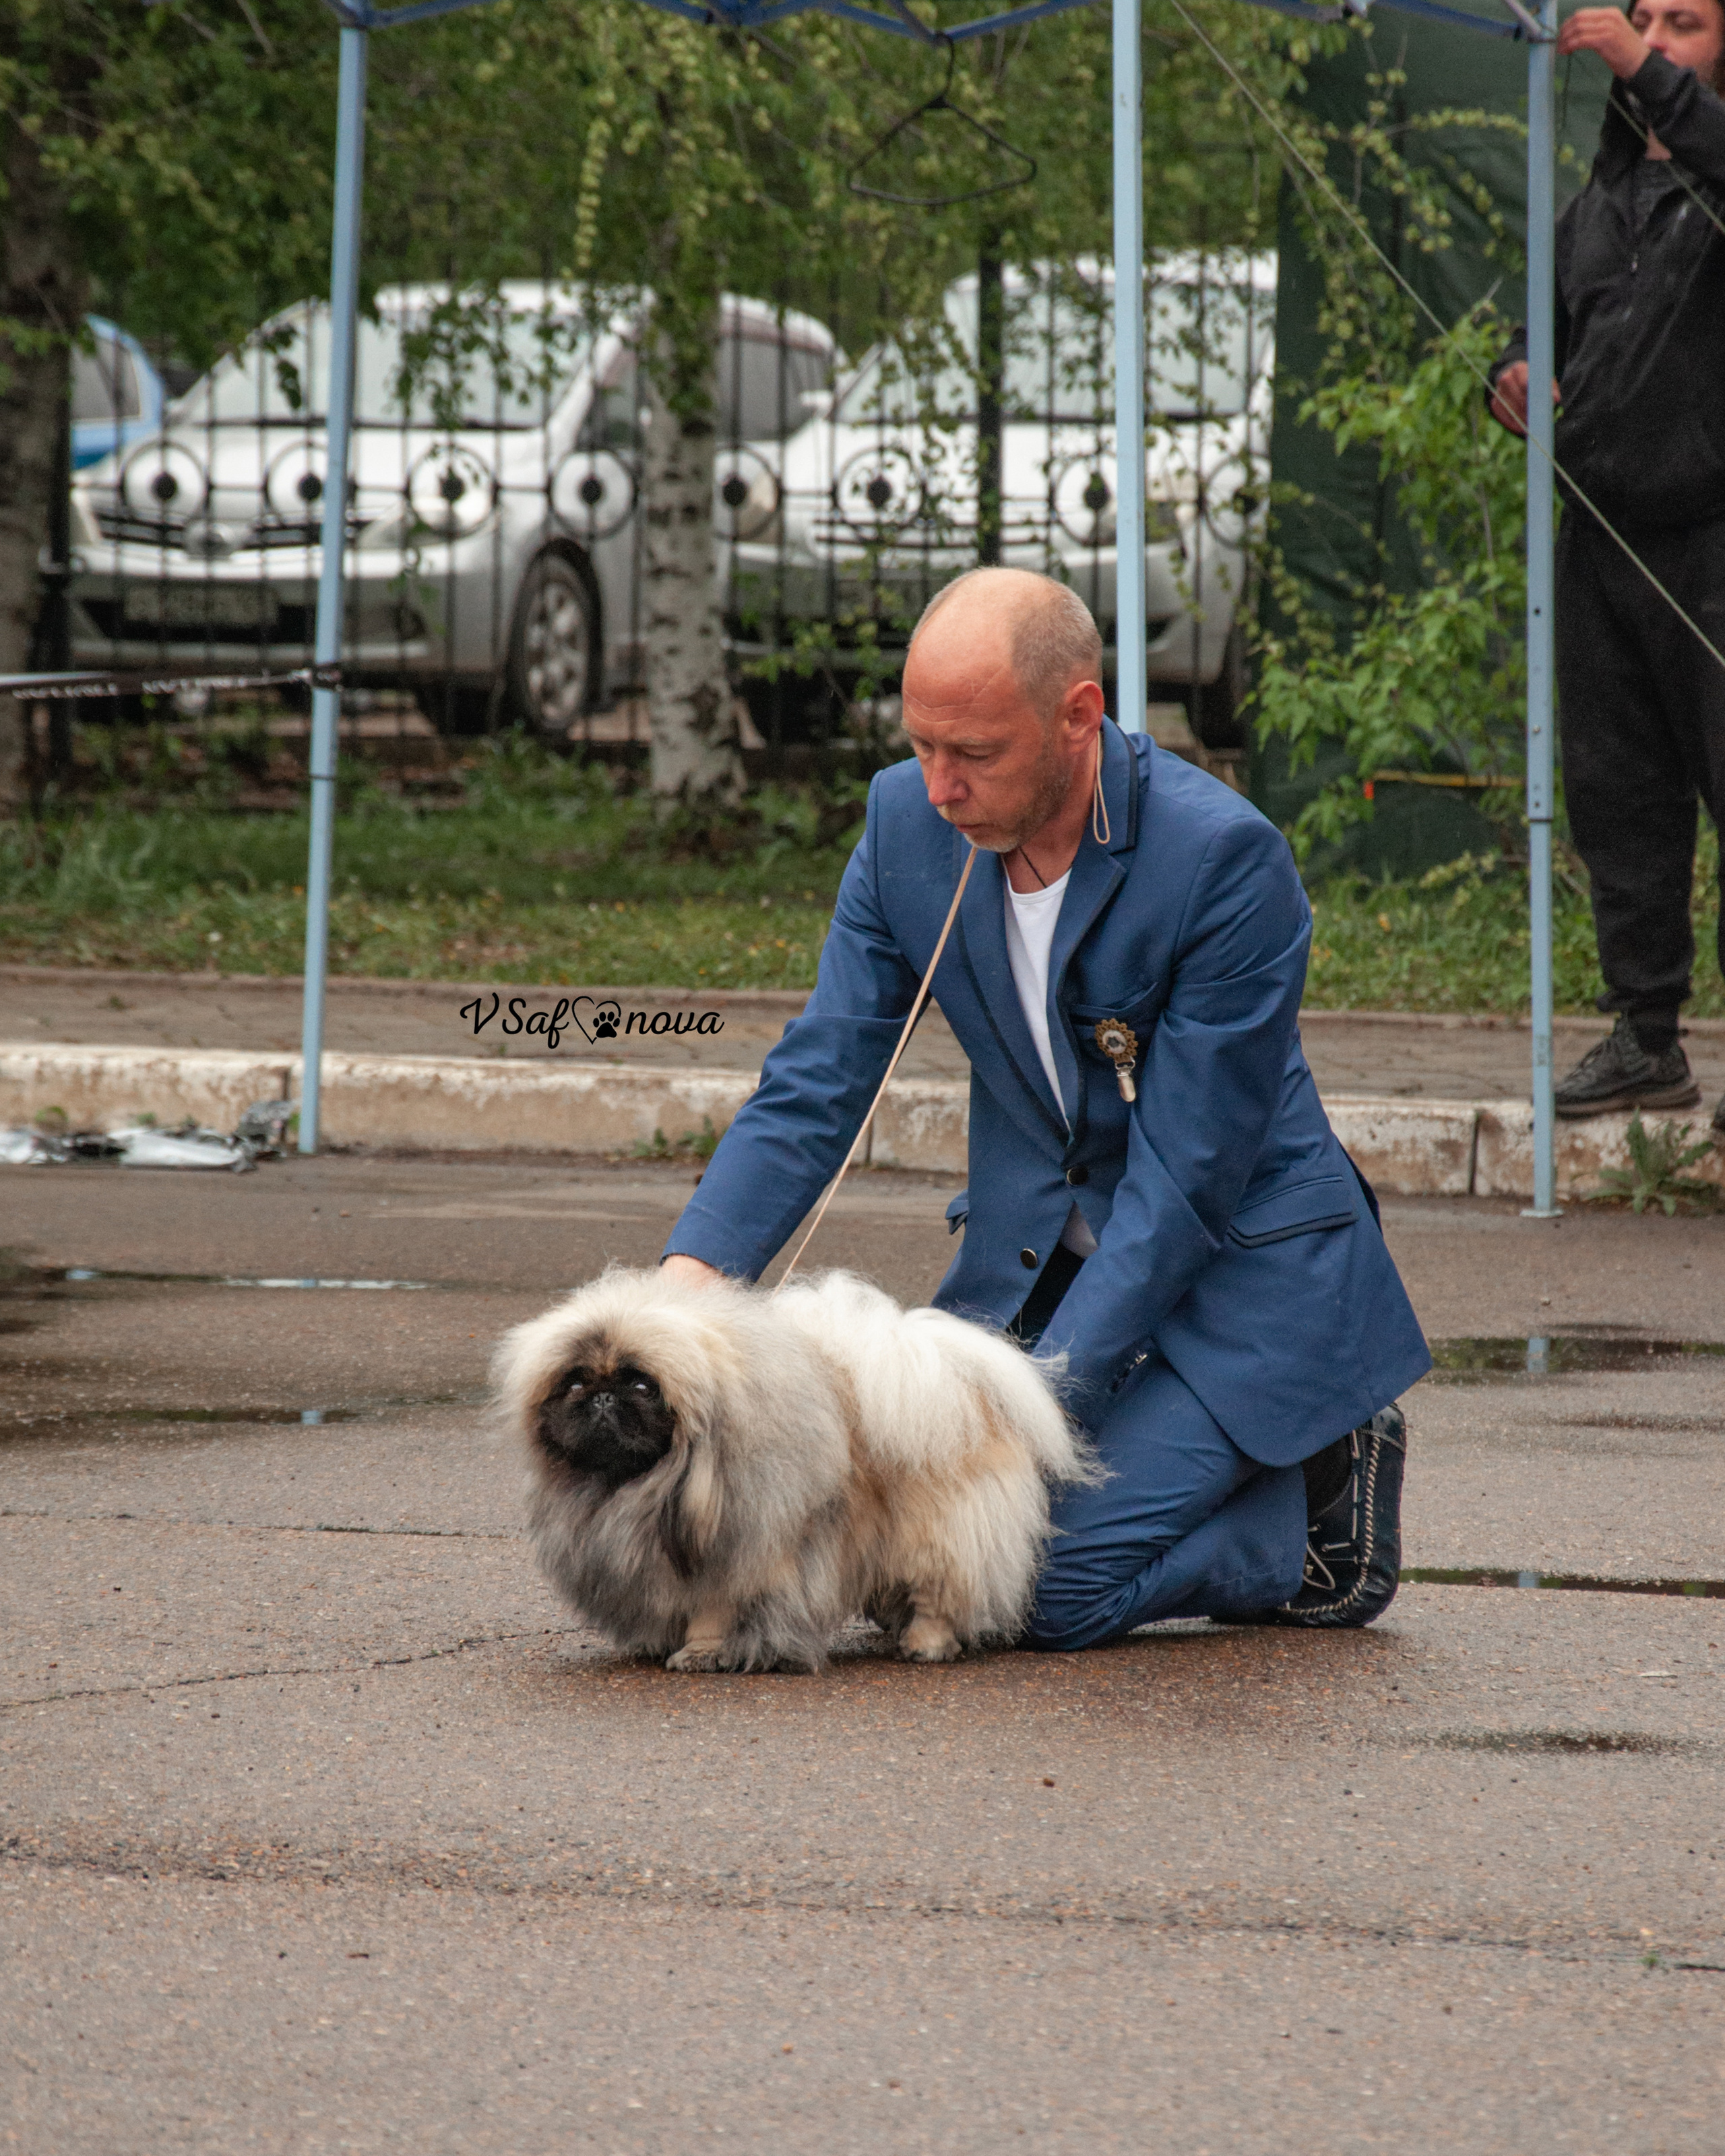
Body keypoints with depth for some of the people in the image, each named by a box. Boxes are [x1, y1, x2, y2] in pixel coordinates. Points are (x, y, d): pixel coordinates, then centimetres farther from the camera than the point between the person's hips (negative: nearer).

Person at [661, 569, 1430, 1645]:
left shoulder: (1228, 858, -24)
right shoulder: (908, 823, -6)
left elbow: (1187, 1181, -23)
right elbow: (814, 1089, -4)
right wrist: (697, 1267, -22)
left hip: (1237, 1268, -6)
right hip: (1034, 1263, 6)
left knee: (1052, 1589, -22)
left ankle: (1318, 1503, 5)